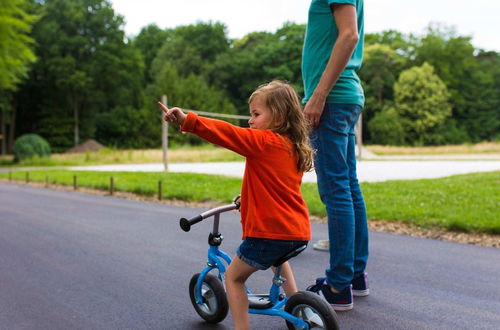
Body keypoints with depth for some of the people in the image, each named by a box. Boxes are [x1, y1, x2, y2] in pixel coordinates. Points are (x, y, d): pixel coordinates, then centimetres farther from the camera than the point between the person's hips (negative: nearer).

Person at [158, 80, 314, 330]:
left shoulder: (263, 141, -10)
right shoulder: (295, 148, 13)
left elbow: (225, 133, -22)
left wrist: (186, 120, -29)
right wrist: (248, 196, 30)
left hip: (268, 230, -8)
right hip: (299, 232, 8)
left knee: (233, 276, 11)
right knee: (277, 256, 39)